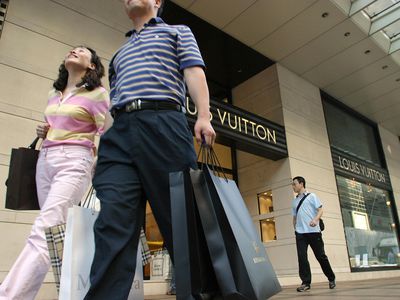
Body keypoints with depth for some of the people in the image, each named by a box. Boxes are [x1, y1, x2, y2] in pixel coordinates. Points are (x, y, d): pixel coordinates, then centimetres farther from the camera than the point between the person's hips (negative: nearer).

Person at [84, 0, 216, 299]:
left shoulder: (177, 32, 22)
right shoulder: (119, 54, 35)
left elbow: (194, 73, 5)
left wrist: (204, 116, -12)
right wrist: (106, 139, 17)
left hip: (163, 122, -4)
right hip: (120, 131, 5)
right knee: (113, 218, -11)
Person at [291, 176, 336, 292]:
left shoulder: (311, 196, 6)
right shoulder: (294, 201, 18)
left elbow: (320, 210, -3)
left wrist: (315, 220, -20)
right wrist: (295, 228, 10)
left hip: (313, 231, -4)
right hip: (300, 232, 4)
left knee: (320, 256, 4)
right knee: (302, 257, -6)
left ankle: (331, 279, 22)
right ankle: (306, 282, -1)